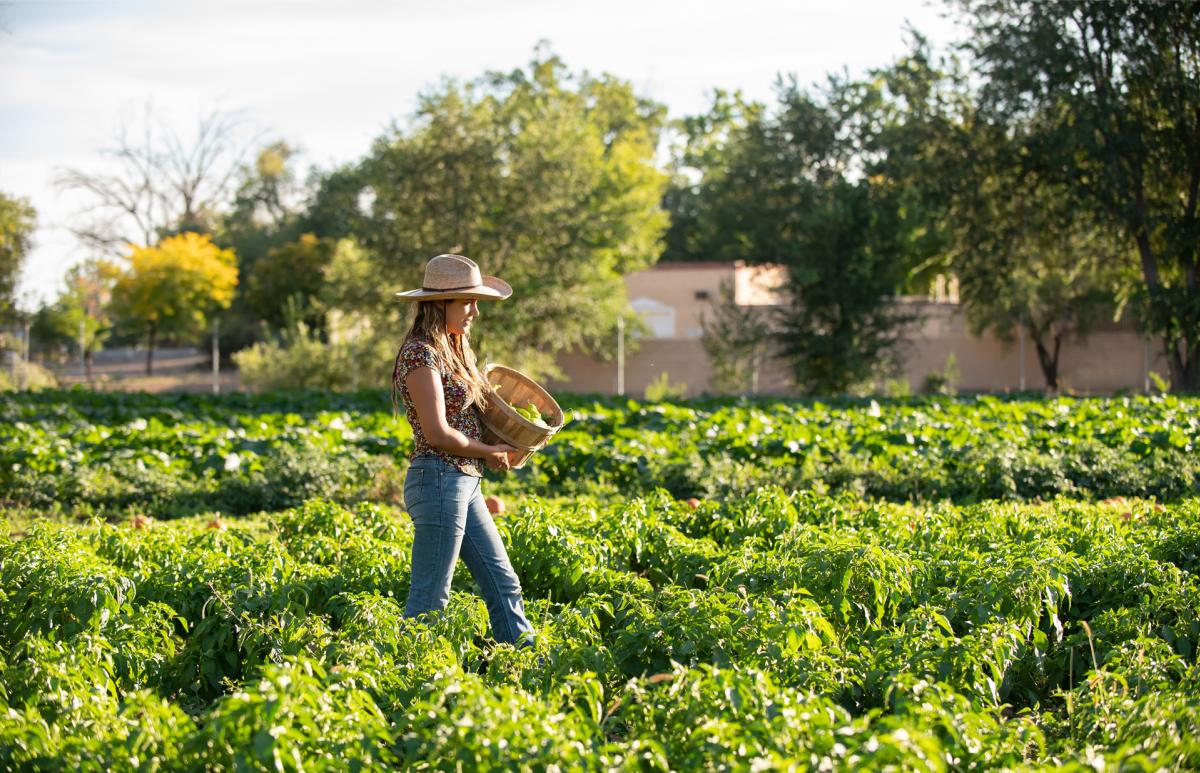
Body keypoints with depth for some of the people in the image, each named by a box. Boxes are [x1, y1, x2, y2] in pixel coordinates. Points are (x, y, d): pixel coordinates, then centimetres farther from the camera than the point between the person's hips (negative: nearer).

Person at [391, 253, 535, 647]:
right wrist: (489, 452, -7)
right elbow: (437, 433, -20)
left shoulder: (451, 350, 15)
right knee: (429, 600, -6)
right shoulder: (422, 353, -15)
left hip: (464, 484, 10)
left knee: (504, 585, 12)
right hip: (439, 481, -10)